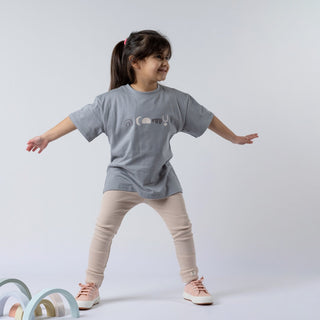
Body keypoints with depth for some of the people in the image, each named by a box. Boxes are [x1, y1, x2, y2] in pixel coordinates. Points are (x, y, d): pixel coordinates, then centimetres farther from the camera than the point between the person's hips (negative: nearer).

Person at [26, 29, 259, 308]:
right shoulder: (112, 100, -9)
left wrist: (235, 138, 16)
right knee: (104, 228, -7)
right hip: (123, 176, -2)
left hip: (162, 178, 2)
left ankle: (192, 283, 20)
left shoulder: (176, 99, -3)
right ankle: (91, 286, 9)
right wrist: (46, 137, -3)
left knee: (182, 228, 2)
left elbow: (206, 118, 7)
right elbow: (79, 119, -4)